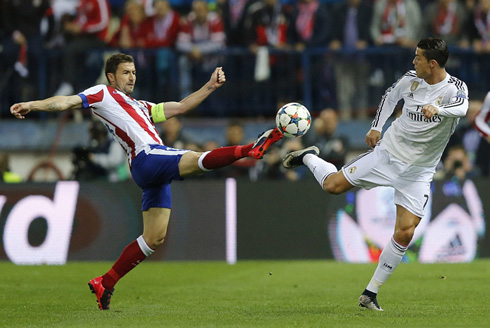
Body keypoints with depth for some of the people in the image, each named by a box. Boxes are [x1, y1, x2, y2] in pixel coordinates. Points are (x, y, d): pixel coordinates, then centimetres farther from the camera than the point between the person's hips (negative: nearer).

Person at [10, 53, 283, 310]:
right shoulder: (103, 94, 12)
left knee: (155, 237, 5)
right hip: (147, 157, -9)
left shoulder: (141, 107, 34)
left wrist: (210, 87, 23)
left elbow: (181, 107, 32)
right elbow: (67, 101, -1)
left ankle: (105, 283, 7)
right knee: (199, 160, -27)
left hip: (156, 174, 9)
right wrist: (32, 105, -15)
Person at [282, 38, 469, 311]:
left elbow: (462, 107, -40)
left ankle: (371, 294, 0)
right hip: (387, 152, 3)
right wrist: (376, 127, 14)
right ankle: (309, 157, 33)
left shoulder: (455, 88, -16)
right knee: (332, 184, -3)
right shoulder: (411, 79, -3)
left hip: (418, 172, -2)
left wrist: (438, 109, -59)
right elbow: (391, 95, 19)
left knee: (405, 232, -11)